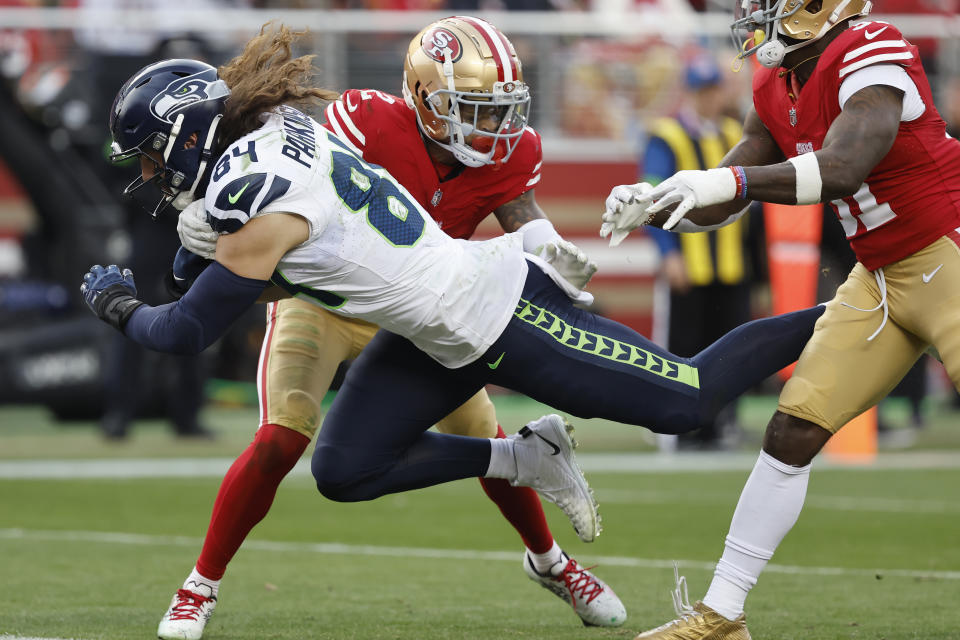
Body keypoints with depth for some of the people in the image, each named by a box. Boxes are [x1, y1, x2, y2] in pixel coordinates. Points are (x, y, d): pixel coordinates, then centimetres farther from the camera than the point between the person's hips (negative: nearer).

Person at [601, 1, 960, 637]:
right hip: (880, 278, 8)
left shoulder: (870, 56, -21)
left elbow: (842, 169, -35)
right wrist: (650, 206, -9)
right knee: (793, 431, 3)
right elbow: (715, 203, 10)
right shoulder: (779, 90, 6)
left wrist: (730, 180, -41)